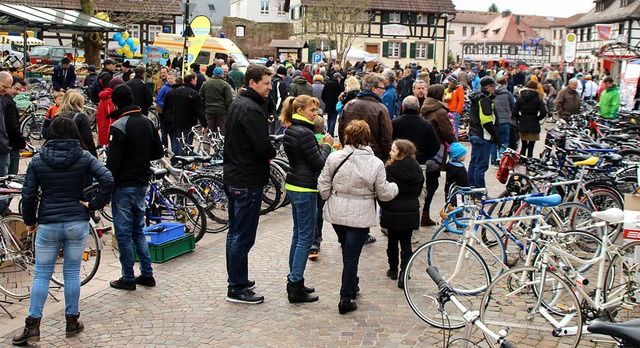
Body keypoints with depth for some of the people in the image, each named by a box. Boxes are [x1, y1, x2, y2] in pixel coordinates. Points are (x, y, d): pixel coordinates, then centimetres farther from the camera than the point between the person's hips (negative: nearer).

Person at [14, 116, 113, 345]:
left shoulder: (37, 160, 0)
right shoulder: (84, 158, -2)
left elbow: (28, 195, -2)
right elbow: (107, 179, -14)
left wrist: (30, 221, 10)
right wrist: (94, 205, -5)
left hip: (48, 225, 0)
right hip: (77, 223, 0)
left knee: (41, 275, 8)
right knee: (72, 273, 9)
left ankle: (32, 326, 7)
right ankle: (72, 322, 17)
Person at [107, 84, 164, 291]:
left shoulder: (119, 126, -16)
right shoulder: (147, 123, 7)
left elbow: (113, 160, -19)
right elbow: (158, 152, 13)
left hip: (123, 186, -7)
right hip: (142, 183, 7)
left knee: (123, 233, 2)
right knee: (138, 230, 17)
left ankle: (128, 278, 9)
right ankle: (147, 274, 18)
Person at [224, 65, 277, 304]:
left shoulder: (236, 104, 13)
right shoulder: (251, 109, -19)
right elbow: (263, 146, -26)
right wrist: (272, 153, -4)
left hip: (232, 177, 10)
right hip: (248, 181, -10)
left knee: (235, 233, 18)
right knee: (243, 237, -3)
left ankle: (237, 281, 29)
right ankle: (237, 289, 4)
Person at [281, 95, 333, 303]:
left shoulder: (290, 130, 12)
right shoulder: (304, 133, -18)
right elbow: (319, 163, -17)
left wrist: (320, 145, 9)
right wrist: (327, 145, -3)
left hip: (293, 186, 10)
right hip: (305, 189, -10)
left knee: (298, 234, 17)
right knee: (306, 237, -5)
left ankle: (293, 281, 24)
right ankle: (296, 288, -2)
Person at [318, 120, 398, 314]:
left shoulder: (334, 157, -9)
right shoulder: (375, 163, -12)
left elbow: (323, 185, -3)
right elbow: (384, 193, -4)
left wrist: (329, 199, 17)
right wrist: (395, 187, 17)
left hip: (337, 213, 3)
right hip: (361, 216, -2)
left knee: (347, 251, 23)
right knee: (352, 255, 3)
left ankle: (351, 285, 40)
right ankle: (346, 299, 5)